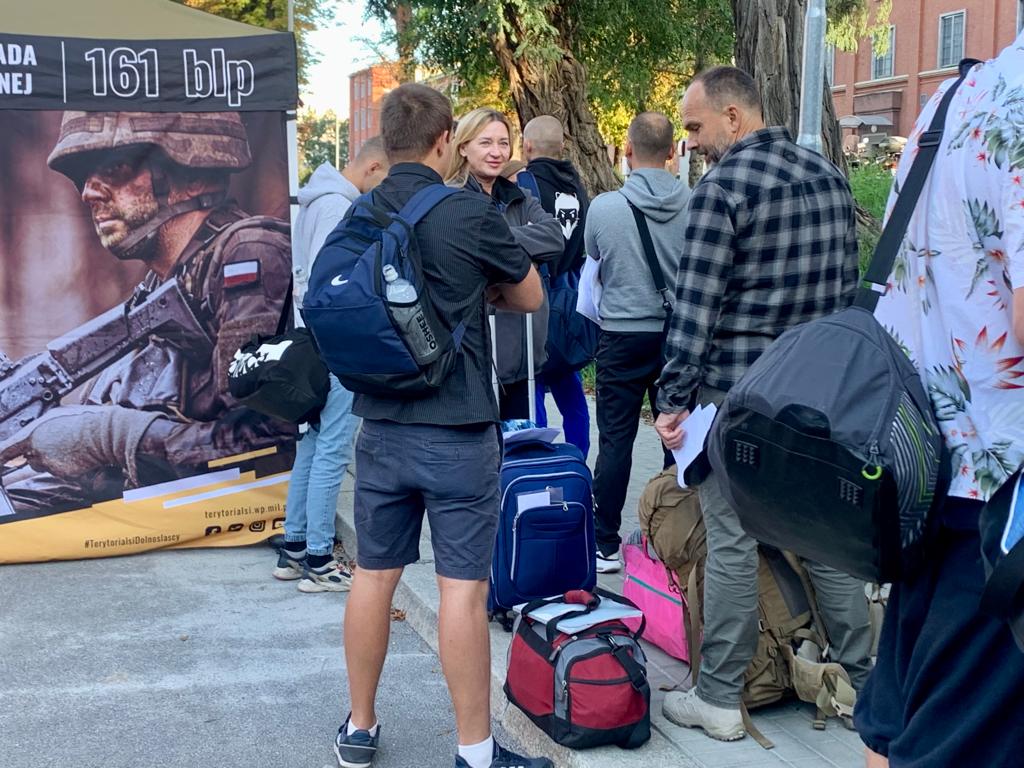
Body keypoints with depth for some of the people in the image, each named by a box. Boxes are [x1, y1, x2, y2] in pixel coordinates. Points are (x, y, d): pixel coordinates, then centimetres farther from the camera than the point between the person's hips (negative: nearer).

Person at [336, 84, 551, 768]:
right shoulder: (470, 215, -11)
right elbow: (531, 297, 1)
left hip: (381, 426, 5)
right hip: (458, 431, -5)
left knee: (374, 575, 13)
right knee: (463, 586, 0)